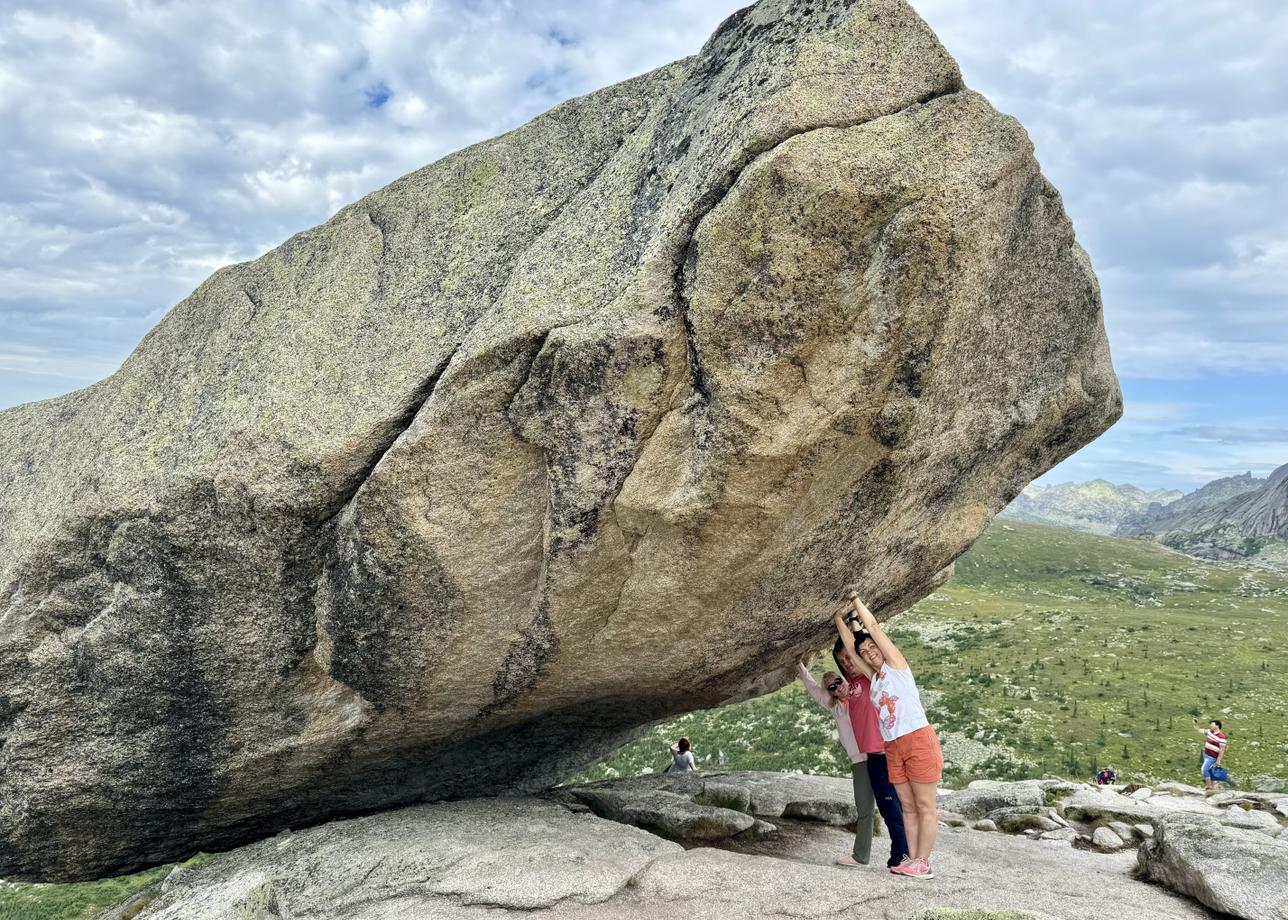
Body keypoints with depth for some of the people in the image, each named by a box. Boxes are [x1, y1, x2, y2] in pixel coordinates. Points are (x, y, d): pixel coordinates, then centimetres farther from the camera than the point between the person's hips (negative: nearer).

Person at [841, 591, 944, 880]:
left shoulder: (895, 663, 0)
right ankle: (913, 859, 12)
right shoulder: (874, 678, 16)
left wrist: (856, 600, 4)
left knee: (925, 806, -2)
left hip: (919, 740, -7)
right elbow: (849, 645, 17)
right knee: (908, 807, 9)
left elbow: (873, 626, -4)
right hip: (893, 748, 7)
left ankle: (923, 863, -2)